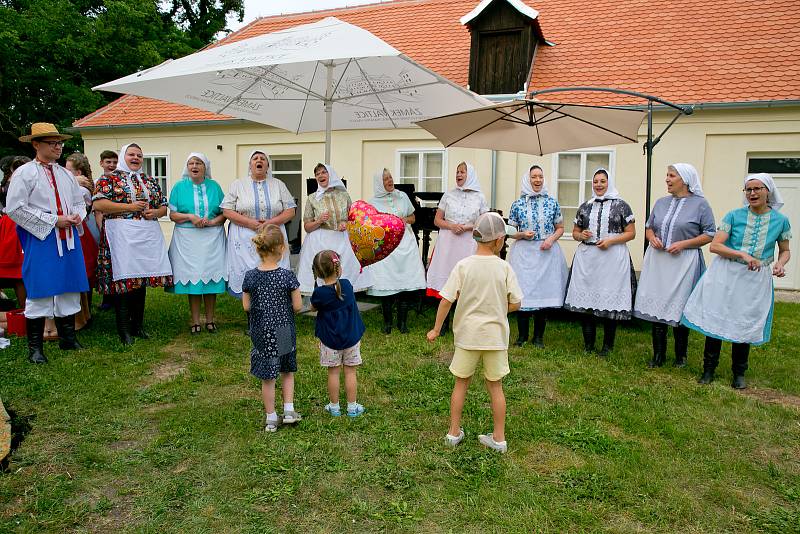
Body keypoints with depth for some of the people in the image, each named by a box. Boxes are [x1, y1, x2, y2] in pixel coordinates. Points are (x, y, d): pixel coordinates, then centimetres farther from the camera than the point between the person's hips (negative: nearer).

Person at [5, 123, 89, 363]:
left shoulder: (66, 174, 15)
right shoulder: (25, 173, -4)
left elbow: (79, 201, 23)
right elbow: (15, 208, -10)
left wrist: (78, 216, -1)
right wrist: (53, 221, -14)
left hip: (68, 239, 6)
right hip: (40, 240, -6)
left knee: (69, 290, 9)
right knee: (40, 292, -2)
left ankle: (68, 339, 21)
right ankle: (35, 347, 9)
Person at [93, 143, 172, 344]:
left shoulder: (151, 181, 19)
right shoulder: (109, 178, 4)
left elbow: (163, 206, 21)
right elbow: (98, 204, -8)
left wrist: (155, 212, -2)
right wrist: (129, 207, -13)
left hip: (147, 236, 5)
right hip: (122, 235, -5)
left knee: (142, 280, 8)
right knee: (123, 280, -8)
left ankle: (138, 326, 18)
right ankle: (124, 330, 1)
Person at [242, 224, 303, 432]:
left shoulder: (250, 277, -9)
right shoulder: (287, 276, -16)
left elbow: (246, 307, -2)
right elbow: (297, 306, -11)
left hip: (261, 334, 1)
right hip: (284, 333, -1)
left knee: (268, 377, 13)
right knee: (287, 371, 22)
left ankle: (271, 418, 23)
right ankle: (289, 410, 21)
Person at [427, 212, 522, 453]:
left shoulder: (463, 265, -10)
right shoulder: (504, 268, -10)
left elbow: (446, 300, -11)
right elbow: (515, 304, -6)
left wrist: (436, 329, 0)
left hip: (467, 334, 0)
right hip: (495, 335, 0)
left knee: (461, 382, 15)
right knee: (495, 386, 14)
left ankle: (454, 432, 25)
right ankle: (499, 438, 23)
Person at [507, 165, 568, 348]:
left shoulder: (552, 203, 5)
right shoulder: (518, 204, 4)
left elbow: (560, 228, 11)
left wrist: (551, 239, -7)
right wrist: (522, 234, -12)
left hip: (546, 252, 1)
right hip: (524, 252, 0)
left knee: (544, 291, 2)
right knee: (523, 292, -1)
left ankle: (538, 336, 15)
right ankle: (522, 335, 14)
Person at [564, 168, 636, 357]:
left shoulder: (621, 205, 4)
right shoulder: (585, 207, 15)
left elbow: (631, 233, 2)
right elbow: (575, 232, 20)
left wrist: (611, 240, -13)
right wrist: (581, 236, -2)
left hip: (612, 258, -3)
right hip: (586, 257, 3)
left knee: (610, 299, -3)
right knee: (585, 298, 1)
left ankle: (607, 345, 11)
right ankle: (588, 343, 15)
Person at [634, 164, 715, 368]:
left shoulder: (700, 204, -3)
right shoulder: (661, 202, 11)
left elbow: (710, 235, -3)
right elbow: (649, 227, 21)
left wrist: (684, 244, -14)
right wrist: (652, 238, -1)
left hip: (683, 262, -4)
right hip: (657, 261, 4)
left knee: (679, 307, 3)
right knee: (656, 305, 4)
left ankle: (681, 355, 22)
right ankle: (658, 355, 16)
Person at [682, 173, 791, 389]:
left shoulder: (781, 220, 2)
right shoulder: (734, 216, -3)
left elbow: (785, 251, 14)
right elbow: (715, 246, -8)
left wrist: (780, 264, -8)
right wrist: (743, 255, -20)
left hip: (756, 280, 1)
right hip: (726, 274, -1)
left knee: (745, 324, 8)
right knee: (715, 319, 1)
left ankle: (739, 373, 25)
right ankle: (709, 369, 16)